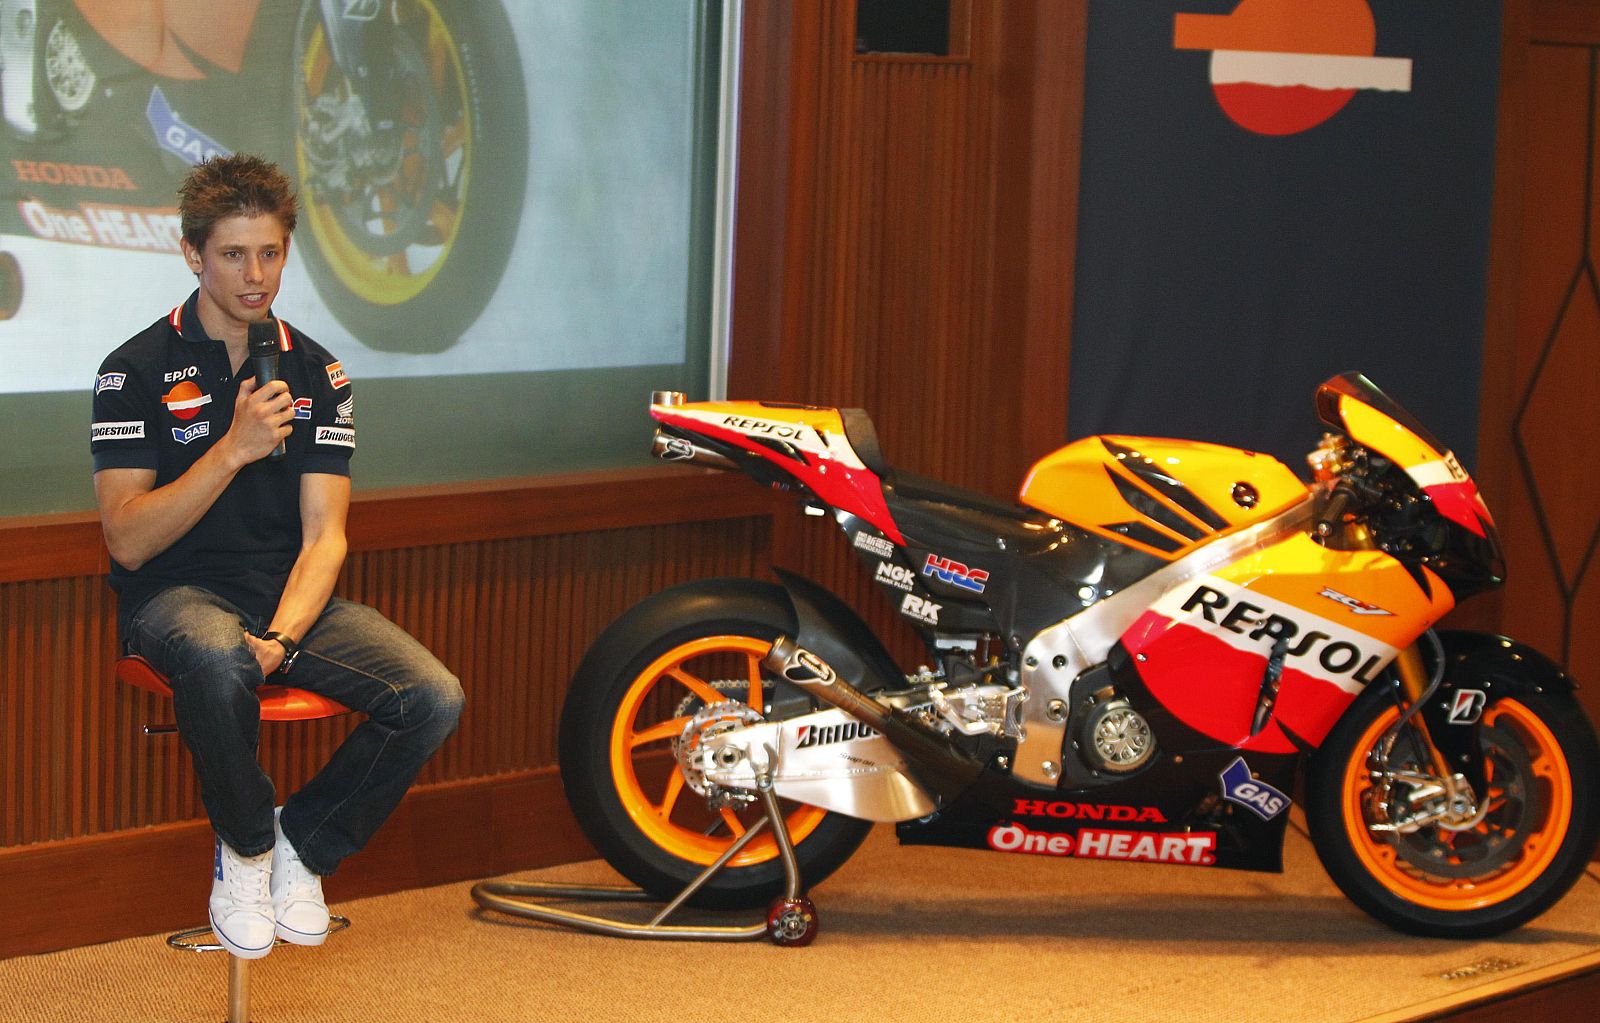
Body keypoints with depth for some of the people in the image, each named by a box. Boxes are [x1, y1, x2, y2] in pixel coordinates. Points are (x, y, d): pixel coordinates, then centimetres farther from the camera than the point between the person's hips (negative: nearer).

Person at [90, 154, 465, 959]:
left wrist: (282, 637, -17)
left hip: (290, 592, 4)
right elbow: (128, 541, -11)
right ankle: (246, 847, -12)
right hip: (177, 594, -4)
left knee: (433, 699, -21)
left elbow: (324, 536, 2)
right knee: (217, 658, -41)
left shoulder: (316, 372, 9)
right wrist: (234, 448, -21)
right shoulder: (139, 369, -3)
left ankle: (303, 839, 4)